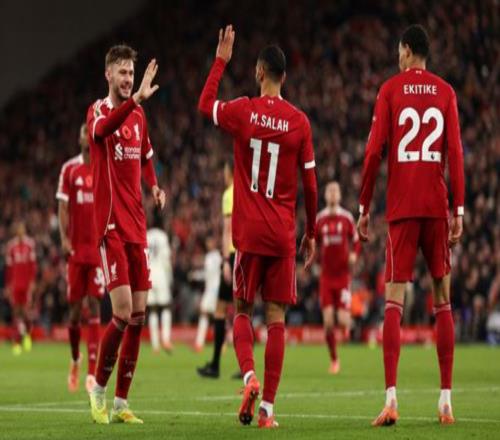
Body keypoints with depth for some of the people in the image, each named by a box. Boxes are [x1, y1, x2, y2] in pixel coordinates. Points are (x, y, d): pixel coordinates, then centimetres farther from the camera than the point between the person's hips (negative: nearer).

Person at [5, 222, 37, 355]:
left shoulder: (30, 243, -1)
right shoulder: (10, 245, 4)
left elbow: (33, 264, 0)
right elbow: (8, 267, 8)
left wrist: (32, 281, -6)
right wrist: (7, 286, 7)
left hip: (27, 283, -1)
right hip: (15, 283, 1)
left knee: (25, 310, -7)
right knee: (16, 311, 2)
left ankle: (27, 334, 22)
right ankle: (16, 343, 5)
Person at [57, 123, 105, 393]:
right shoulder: (69, 169, 4)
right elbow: (63, 207, 3)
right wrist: (64, 238, -8)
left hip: (100, 246, 0)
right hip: (77, 247, 0)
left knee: (94, 305, -6)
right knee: (75, 307, 3)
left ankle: (91, 371, -9)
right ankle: (75, 360, 28)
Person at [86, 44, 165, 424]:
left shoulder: (139, 115, 14)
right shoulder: (98, 111, -7)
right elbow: (103, 129, -32)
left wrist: (154, 186, 8)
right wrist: (136, 99, -46)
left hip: (137, 226, 7)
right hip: (111, 225, -7)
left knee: (139, 315, 4)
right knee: (123, 314, -13)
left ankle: (121, 402, 11)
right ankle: (99, 389, 7)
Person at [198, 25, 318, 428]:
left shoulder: (243, 111, -4)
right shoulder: (299, 122, -2)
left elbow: (205, 104, 18)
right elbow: (310, 184, 2)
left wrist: (221, 60, 25)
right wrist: (312, 235, 13)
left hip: (249, 232, 0)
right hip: (284, 234, 0)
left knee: (243, 311, 13)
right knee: (276, 318, 2)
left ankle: (250, 376, -12)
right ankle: (267, 407, -2)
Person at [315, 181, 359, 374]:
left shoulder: (347, 218, 1)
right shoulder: (319, 219, 5)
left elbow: (355, 241, 9)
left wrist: (354, 254, -11)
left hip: (343, 275, -1)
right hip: (326, 276, 1)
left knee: (342, 321, -10)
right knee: (328, 321, -6)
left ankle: (347, 321, 29)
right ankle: (334, 360, 10)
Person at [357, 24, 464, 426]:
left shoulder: (391, 90, 4)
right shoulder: (446, 92, 8)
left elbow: (374, 151, -2)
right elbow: (455, 152, 2)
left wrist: (364, 207, 4)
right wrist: (459, 210, 3)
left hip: (401, 207, -2)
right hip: (436, 206, 2)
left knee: (394, 301, -3)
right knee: (443, 300, 6)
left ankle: (391, 397, -15)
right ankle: (446, 400, 3)